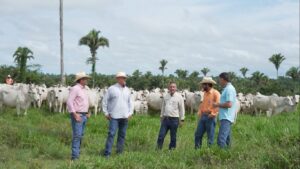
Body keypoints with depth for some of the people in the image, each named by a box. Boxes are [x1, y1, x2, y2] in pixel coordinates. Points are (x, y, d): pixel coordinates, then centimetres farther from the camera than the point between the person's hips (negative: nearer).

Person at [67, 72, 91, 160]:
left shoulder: (83, 89, 16)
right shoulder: (75, 88, -12)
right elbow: (69, 102, -19)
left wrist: (87, 112, 18)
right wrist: (75, 114, -23)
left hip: (84, 115, 9)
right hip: (77, 115, -9)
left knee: (80, 135, 12)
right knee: (77, 135, -11)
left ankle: (77, 153, 20)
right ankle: (75, 156, -10)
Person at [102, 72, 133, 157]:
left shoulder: (127, 90, 12)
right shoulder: (112, 89, -2)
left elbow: (130, 102, 20)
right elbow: (105, 101, 1)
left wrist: (130, 113, 11)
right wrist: (106, 113, -1)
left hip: (125, 117, 5)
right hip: (114, 117, -5)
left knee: (122, 135, 8)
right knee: (111, 134, -9)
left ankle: (119, 152, 17)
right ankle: (107, 153, -6)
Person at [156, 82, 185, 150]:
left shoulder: (179, 97, -3)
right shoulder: (166, 96, 9)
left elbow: (182, 109, -1)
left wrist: (182, 119, -2)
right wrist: (161, 117, 19)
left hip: (174, 119, -3)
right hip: (165, 118, 3)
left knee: (173, 136, 4)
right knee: (161, 135, 0)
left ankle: (172, 148, 15)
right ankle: (158, 148, 7)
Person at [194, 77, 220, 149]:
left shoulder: (215, 93, -10)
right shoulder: (205, 93, 16)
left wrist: (213, 114, -19)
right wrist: (200, 112, 13)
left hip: (210, 117, -8)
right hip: (203, 116, 8)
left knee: (210, 136, 0)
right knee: (198, 134, 9)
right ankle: (197, 149, 18)